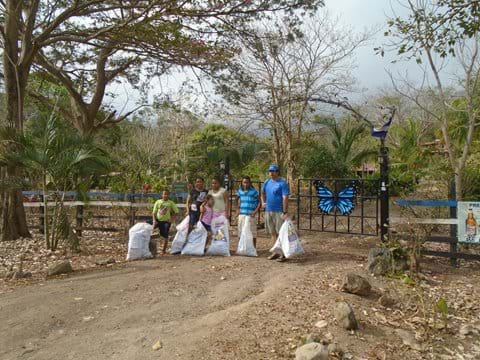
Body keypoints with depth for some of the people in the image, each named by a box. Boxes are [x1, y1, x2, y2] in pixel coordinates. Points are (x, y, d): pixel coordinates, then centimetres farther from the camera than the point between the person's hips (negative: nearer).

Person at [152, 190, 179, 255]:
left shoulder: (171, 203, -4)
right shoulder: (158, 202, 1)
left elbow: (176, 211, -1)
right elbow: (154, 212, 3)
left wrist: (172, 219, -10)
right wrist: (154, 220, -9)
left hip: (166, 221, -1)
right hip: (158, 220, 2)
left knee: (165, 236, -1)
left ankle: (164, 250, 9)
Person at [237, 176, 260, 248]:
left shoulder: (254, 191, -4)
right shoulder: (240, 191, 8)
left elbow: (259, 202, -4)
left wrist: (255, 211, -15)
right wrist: (238, 210, 9)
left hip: (251, 215, -4)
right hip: (242, 215, 4)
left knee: (253, 233, 1)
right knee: (241, 233, 10)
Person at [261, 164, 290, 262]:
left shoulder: (282, 183, -9)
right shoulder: (267, 182, 11)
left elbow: (285, 198, -15)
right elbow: (263, 193, 28)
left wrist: (285, 212, -21)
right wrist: (263, 202, 13)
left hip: (279, 212, -6)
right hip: (268, 211, 7)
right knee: (273, 233, 12)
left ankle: (283, 253, 4)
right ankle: (276, 252, 22)